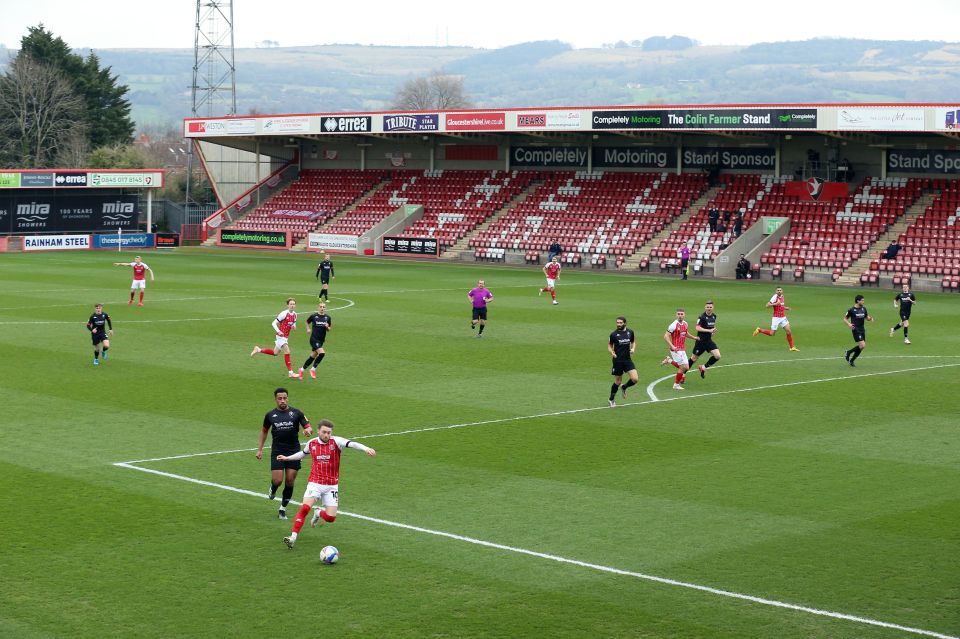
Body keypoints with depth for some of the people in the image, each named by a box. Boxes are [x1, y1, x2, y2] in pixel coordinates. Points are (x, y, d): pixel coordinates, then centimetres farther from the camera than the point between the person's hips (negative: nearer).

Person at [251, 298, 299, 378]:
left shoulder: (295, 314, 4)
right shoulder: (284, 314, -17)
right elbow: (274, 323, -13)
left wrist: (294, 326, -4)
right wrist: (278, 331, -29)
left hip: (286, 337, 8)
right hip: (281, 336, -8)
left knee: (275, 353, 17)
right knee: (287, 352, -14)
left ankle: (258, 350, 33)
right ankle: (290, 372, -9)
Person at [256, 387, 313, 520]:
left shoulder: (296, 413, 2)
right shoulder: (270, 415, 6)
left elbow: (309, 427, -1)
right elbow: (264, 430, 20)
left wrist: (308, 430, -26)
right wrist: (259, 449, 17)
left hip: (293, 452, 0)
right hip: (277, 452, 0)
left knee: (290, 482, 0)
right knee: (277, 480, -10)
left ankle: (283, 508, 17)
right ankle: (273, 489, 28)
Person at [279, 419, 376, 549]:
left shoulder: (336, 442, -9)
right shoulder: (312, 443, 2)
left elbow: (352, 444, -27)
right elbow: (304, 453, 26)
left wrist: (365, 448, -45)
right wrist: (287, 458, 32)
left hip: (332, 485, 0)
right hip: (315, 483, 0)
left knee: (330, 518, -2)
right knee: (305, 508, -22)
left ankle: (318, 514, 34)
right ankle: (293, 537, -21)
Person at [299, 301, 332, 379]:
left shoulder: (327, 317, 4)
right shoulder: (314, 316, -4)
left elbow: (329, 329, 12)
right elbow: (307, 322, 16)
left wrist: (327, 327, -9)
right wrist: (308, 329, 2)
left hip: (321, 340, 5)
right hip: (314, 338, -5)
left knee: (312, 357, 10)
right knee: (322, 353, -23)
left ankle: (301, 370, 28)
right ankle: (313, 369, -6)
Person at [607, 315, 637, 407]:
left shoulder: (630, 332, 1)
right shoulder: (613, 334, -7)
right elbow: (609, 345, 5)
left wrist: (633, 349, -3)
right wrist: (612, 352, -15)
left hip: (628, 359, 3)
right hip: (617, 361, -3)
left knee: (634, 379, -10)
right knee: (617, 382, 5)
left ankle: (624, 388, 23)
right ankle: (612, 400, 27)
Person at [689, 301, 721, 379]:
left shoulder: (714, 316, 6)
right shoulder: (702, 317, -16)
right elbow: (697, 328, -23)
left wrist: (713, 331, 5)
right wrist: (709, 330, -28)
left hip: (709, 340, 6)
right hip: (701, 341, -6)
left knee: (717, 356, -9)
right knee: (694, 358, 4)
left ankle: (703, 367, 11)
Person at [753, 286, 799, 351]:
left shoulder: (782, 296, 9)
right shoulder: (775, 297, -15)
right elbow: (767, 305, -21)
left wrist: (786, 308, 9)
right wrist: (776, 304, -30)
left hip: (783, 317, 6)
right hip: (776, 318, -6)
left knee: (788, 331, -2)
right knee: (772, 333, -2)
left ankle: (792, 347, 7)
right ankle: (759, 330, 21)